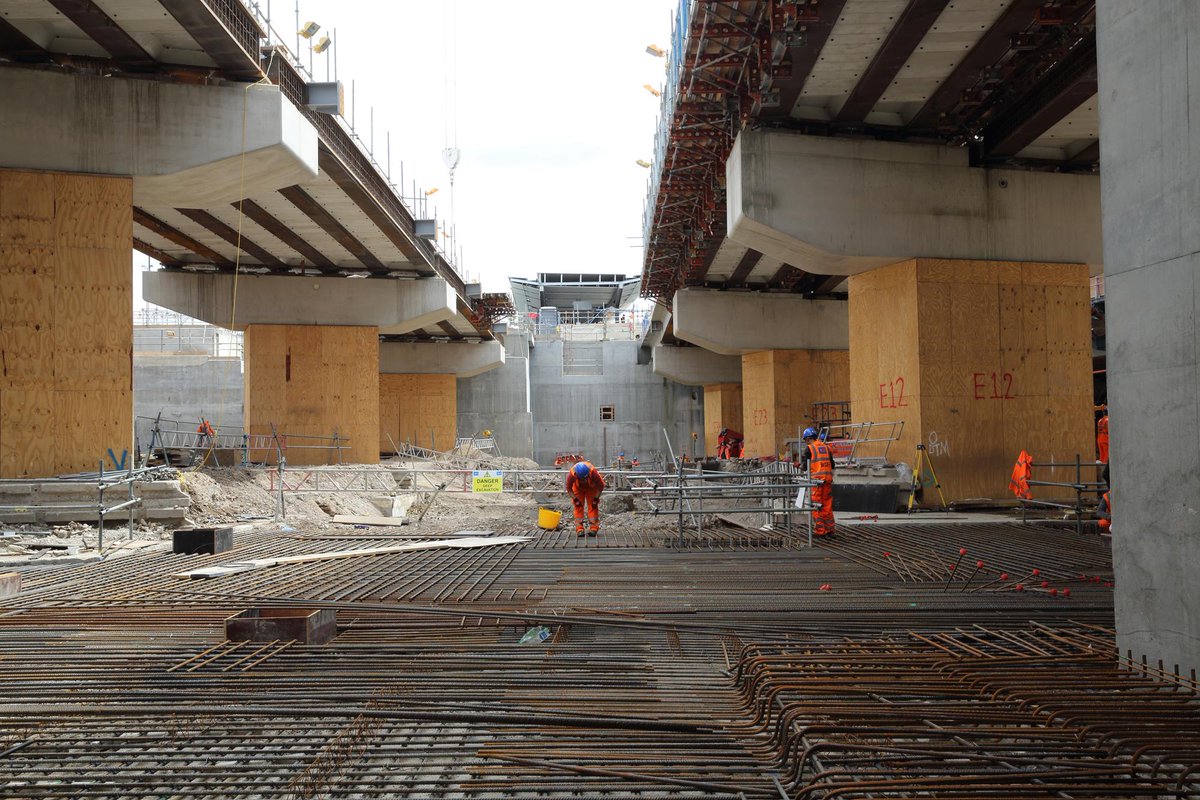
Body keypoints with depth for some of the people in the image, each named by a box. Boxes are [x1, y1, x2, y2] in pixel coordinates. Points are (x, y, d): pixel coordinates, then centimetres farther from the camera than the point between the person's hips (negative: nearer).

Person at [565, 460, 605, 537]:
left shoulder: (593, 472, -41)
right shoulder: (571, 474, -38)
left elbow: (600, 486, -22)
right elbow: (569, 488, -16)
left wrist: (596, 499, -18)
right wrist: (575, 499, -18)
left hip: (591, 488, -1)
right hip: (578, 488, 1)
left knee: (592, 506, -8)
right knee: (578, 507, -7)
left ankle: (593, 528, -5)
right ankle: (579, 529, -4)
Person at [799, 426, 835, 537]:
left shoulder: (809, 448, -3)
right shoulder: (826, 447, 14)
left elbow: (805, 466, -5)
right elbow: (832, 464, 14)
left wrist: (801, 466, 16)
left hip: (816, 479, -6)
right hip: (827, 479, 6)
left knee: (817, 506, 0)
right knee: (827, 505, 12)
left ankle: (820, 531, -1)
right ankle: (830, 530, 15)